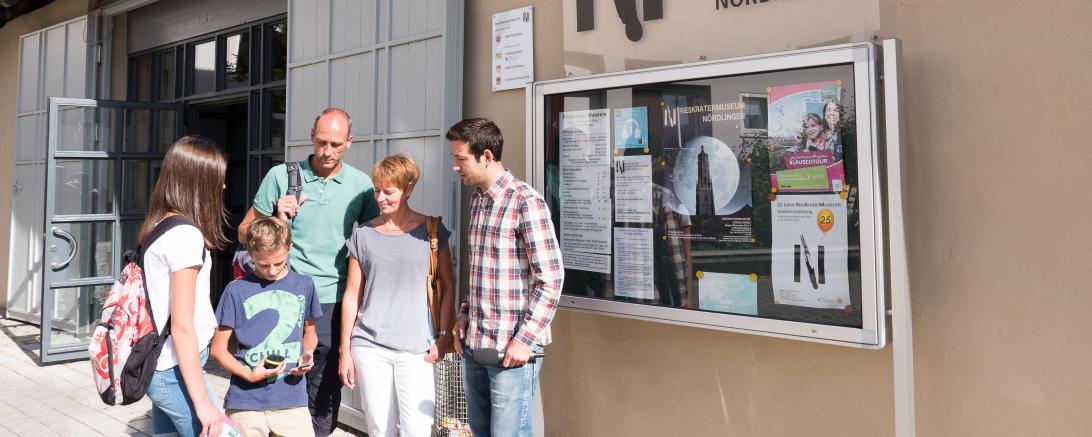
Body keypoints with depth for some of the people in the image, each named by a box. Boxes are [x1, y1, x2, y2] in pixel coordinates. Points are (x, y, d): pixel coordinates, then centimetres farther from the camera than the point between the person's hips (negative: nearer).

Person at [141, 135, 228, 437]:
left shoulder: (158, 227, 7)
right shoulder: (186, 235, -19)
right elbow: (182, 327, -21)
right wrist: (202, 402, -19)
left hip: (161, 366, 9)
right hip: (178, 371, -9)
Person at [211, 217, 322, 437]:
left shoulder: (304, 285, 4)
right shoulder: (236, 291, -3)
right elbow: (218, 348, 1)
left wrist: (307, 354, -3)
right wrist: (249, 375, -13)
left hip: (292, 400, 1)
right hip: (245, 402, -1)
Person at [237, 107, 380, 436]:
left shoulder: (360, 184, 2)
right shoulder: (281, 176, 0)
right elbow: (245, 233, 6)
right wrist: (276, 221, -14)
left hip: (334, 302, 1)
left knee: (325, 395, 9)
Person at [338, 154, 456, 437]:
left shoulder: (431, 231, 3)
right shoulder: (363, 236, 7)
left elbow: (447, 287, 6)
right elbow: (352, 296, 9)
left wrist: (444, 335, -2)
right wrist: (345, 351, 7)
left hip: (416, 349, -2)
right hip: (369, 347, 2)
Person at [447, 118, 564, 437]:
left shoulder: (525, 201, -13)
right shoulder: (477, 201, 12)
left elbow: (551, 279, -16)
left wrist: (526, 339, -17)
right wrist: (465, 314, 9)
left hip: (511, 349, -8)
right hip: (473, 345, 8)